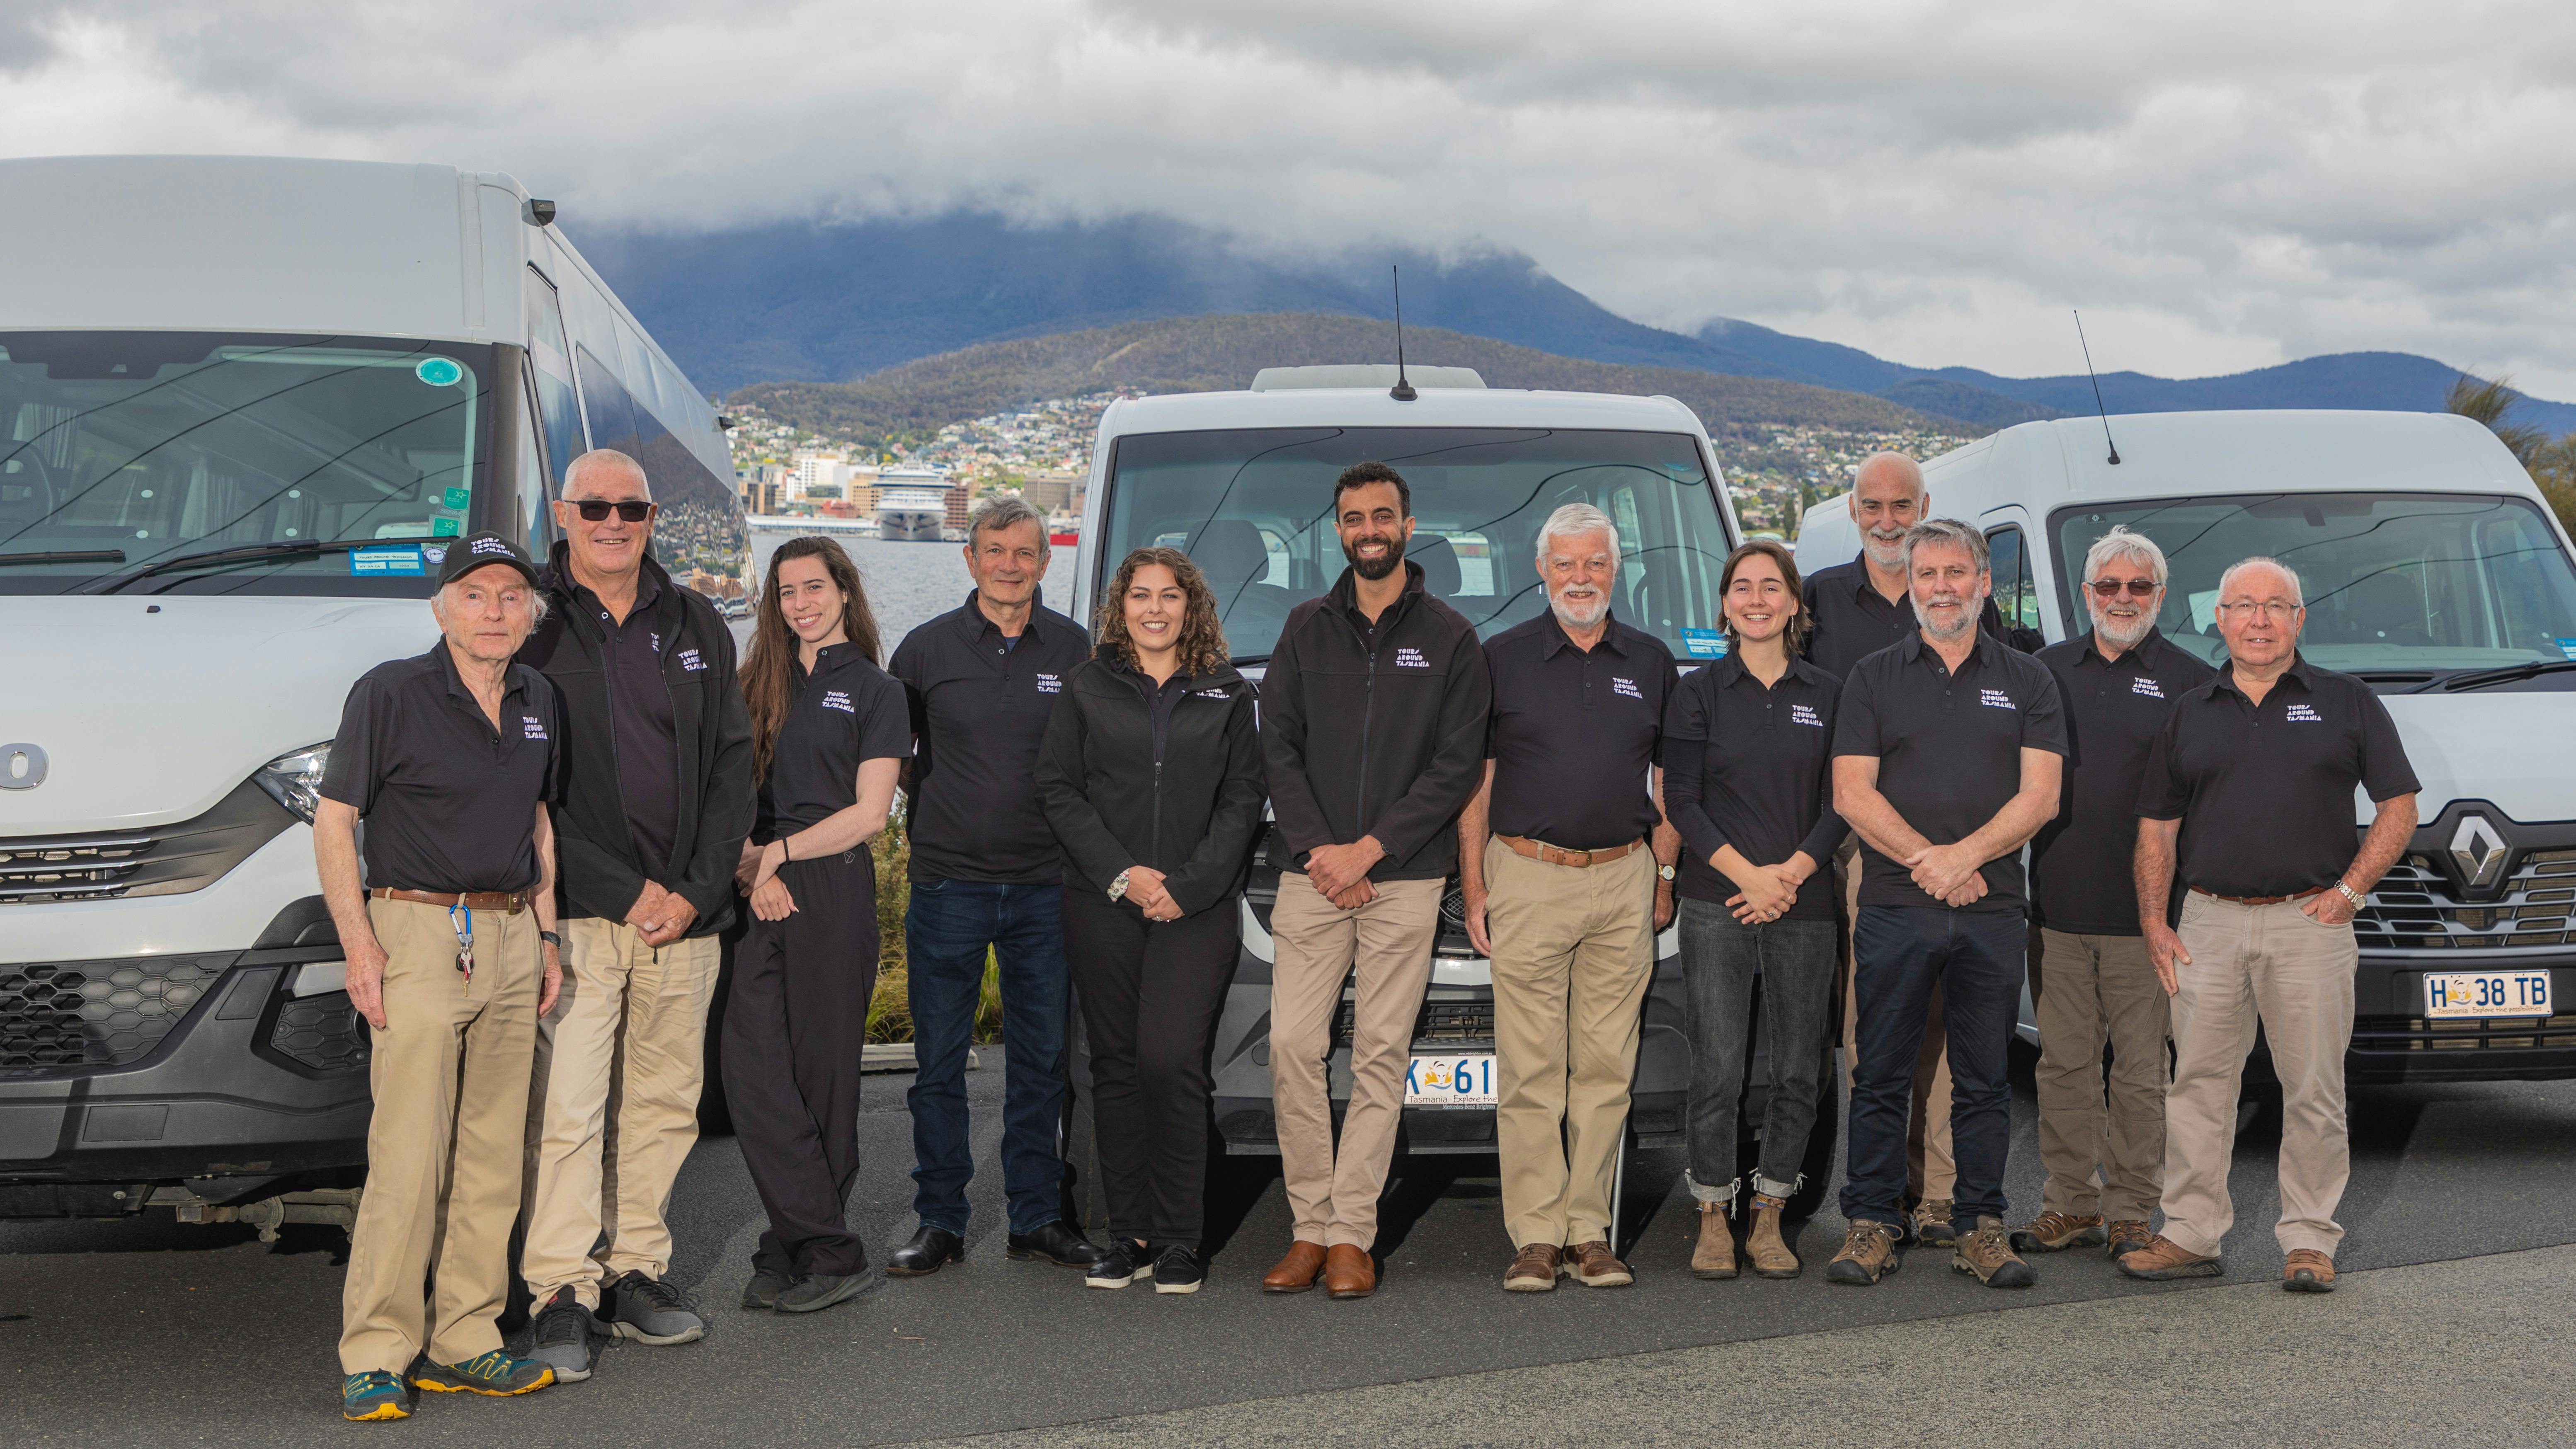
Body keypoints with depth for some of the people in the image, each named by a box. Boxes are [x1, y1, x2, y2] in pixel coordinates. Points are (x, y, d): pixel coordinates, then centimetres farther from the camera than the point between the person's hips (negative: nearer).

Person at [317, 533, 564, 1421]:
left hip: (510, 939, 6)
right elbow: (334, 821, -5)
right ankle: (376, 1355, -2)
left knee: (493, 1153, 7)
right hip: (418, 932, -6)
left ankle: (462, 1342, 15)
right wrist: (358, 943, -13)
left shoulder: (538, 702, 13)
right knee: (409, 1156, -9)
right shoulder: (390, 694, -5)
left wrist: (546, 935, 15)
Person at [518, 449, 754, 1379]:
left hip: (685, 912, 5)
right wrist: (624, 891, -11)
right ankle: (562, 1297, -2)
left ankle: (637, 1275, 19)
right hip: (576, 911, -4)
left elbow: (733, 763, 11)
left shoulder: (697, 627, 12)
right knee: (568, 1107, -8)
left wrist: (698, 888, -2)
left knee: (664, 1102, 9)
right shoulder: (533, 625, -2)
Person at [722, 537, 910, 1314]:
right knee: (752, 1068, -8)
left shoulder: (875, 692, 5)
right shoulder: (761, 684, 17)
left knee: (823, 1071, -1)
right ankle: (828, 1250, -5)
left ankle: (795, 1249, 7)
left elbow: (869, 813, -2)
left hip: (835, 892, -4)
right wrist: (749, 867, -5)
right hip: (759, 899, 4)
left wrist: (778, 854, -7)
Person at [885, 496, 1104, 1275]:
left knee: (1042, 1056, 7)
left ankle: (1037, 1216, 17)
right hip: (948, 882, -1)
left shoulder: (1072, 649, 6)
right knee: (939, 1058, 2)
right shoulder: (928, 647, 2)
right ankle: (940, 1221, 12)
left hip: (1044, 885, 1)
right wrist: (937, 809, 5)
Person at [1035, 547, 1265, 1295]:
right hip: (1102, 904, 1)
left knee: (1171, 1059, -13)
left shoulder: (1227, 694, 10)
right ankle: (1130, 1235, 10)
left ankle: (1178, 1239, -3)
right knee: (1117, 1064, 3)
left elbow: (1242, 800, 6)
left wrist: (1188, 886, -6)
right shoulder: (1087, 688, 9)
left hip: (1197, 907, -1)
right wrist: (1121, 874, -7)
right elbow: (1058, 790, 4)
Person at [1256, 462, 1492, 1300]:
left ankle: (1351, 1235, 3)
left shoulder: (1449, 639, 6)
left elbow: (1458, 767, -1)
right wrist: (1317, 849, -7)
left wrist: (1369, 848, -10)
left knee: (1381, 1055, -2)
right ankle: (1311, 1228, 3)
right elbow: (1278, 748, 7)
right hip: (1312, 875, 2)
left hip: (1406, 880, -2)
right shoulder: (1308, 629, 13)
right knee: (1294, 1047, -5)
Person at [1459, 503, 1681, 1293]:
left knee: (1606, 1065, 3)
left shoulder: (1652, 662, 13)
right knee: (1530, 1068, -4)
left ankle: (1590, 1231, 9)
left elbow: (1667, 781, 17)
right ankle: (1536, 1235, 1)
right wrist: (1474, 887, -1)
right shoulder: (1503, 658, 6)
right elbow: (1475, 781, 5)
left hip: (1624, 880, 2)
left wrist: (1664, 875, 9)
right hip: (1528, 878, -2)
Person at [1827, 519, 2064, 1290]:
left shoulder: (2026, 680, 10)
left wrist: (1964, 854, -13)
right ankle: (1871, 1226, 9)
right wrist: (1925, 861, -12)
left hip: (1992, 911, 1)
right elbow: (1852, 793, -1)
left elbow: (2039, 797, 1)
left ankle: (1983, 1227, 13)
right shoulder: (1874, 678, 8)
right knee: (1882, 1076, 2)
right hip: (1893, 908, -1)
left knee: (1985, 1079, 6)